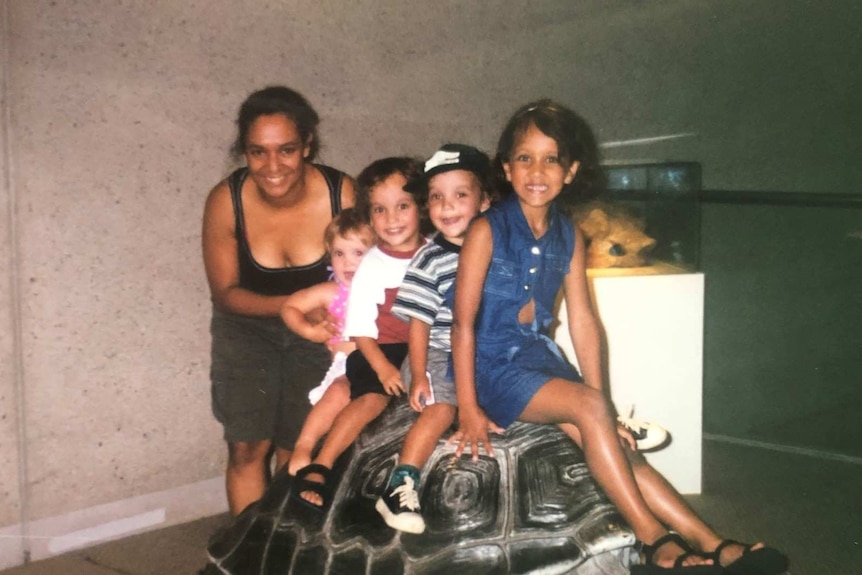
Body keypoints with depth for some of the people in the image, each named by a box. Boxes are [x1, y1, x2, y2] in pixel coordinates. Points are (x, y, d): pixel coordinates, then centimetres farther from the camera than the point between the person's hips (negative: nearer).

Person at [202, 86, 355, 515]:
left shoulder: (342, 195, -25)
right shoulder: (225, 201, -22)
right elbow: (225, 293, -13)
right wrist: (290, 305, -29)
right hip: (248, 325, 1)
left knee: (297, 453, 4)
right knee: (247, 448, -5)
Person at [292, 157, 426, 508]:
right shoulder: (371, 266, -6)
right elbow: (360, 329, -7)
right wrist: (383, 368, -18)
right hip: (383, 350, -4)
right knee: (371, 398, -25)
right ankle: (317, 469, -22)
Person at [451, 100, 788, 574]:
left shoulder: (568, 237, 5)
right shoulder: (487, 230, -12)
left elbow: (582, 322, 4)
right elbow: (463, 322, -14)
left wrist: (601, 403, 0)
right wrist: (469, 409, -16)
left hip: (541, 355, 6)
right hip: (493, 364, -5)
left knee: (618, 448, -8)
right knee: (589, 407, -26)